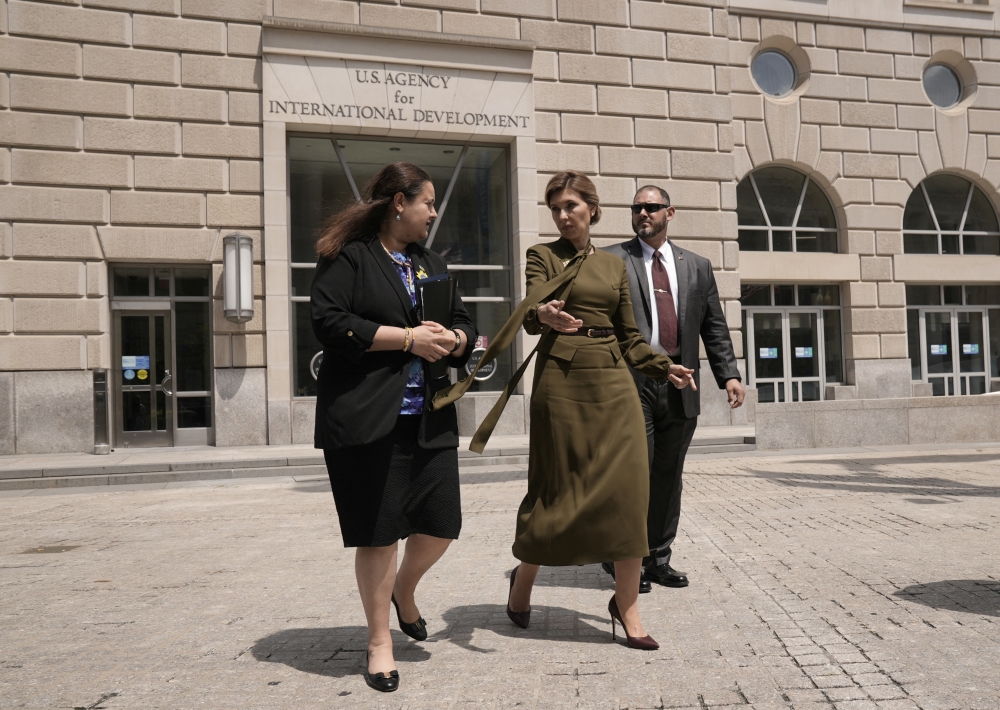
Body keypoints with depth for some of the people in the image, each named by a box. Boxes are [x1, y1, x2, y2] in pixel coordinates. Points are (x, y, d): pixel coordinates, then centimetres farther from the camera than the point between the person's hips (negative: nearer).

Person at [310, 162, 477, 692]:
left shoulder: (432, 264, 19)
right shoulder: (347, 257, -2)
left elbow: (464, 324, 19)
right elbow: (329, 323, -14)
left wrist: (452, 340, -5)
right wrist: (408, 338, -15)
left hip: (430, 418, 6)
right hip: (367, 419, -6)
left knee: (441, 525, 2)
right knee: (378, 534, 2)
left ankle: (403, 589, 35)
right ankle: (379, 642, 20)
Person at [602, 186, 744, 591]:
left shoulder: (697, 266, 15)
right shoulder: (611, 260, 5)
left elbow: (715, 326, 13)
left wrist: (728, 375, 2)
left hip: (680, 386, 4)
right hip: (632, 382, -4)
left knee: (668, 476, 10)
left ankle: (657, 560, 21)